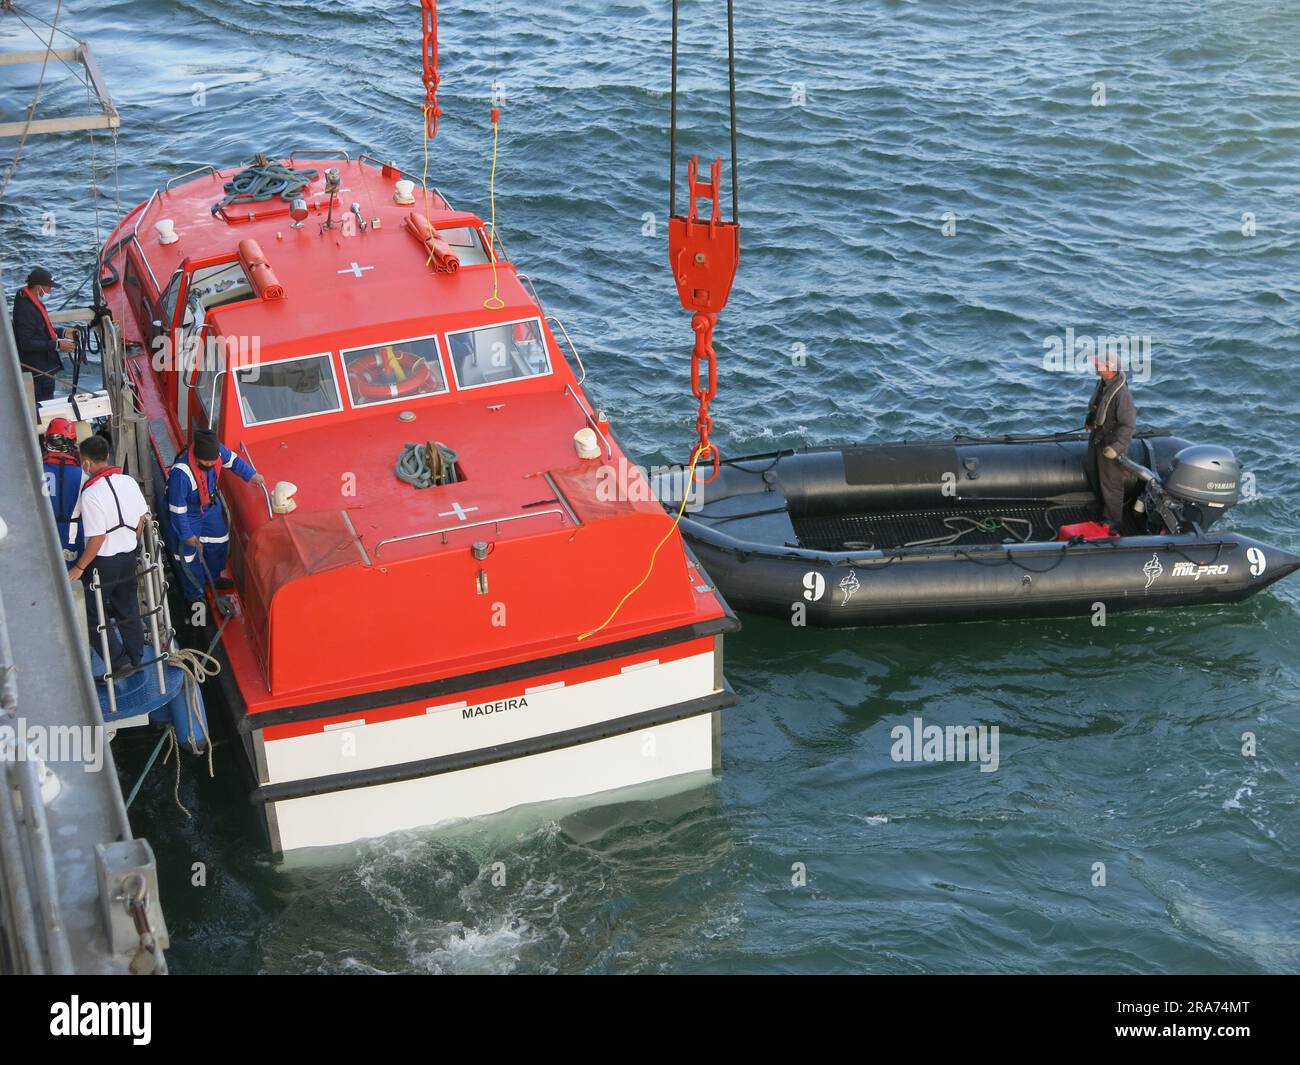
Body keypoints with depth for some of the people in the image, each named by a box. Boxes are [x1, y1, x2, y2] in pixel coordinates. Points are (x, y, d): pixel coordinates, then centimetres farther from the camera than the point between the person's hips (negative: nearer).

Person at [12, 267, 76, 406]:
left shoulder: (34, 302, 7)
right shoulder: (25, 310, -25)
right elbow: (25, 343, -27)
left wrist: (63, 333, 9)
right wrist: (57, 345, -26)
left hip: (45, 368, 10)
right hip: (38, 372, -10)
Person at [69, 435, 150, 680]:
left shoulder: (91, 494, -25)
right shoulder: (129, 482, -4)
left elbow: (97, 538, -24)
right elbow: (142, 519, 5)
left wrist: (79, 567, -14)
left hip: (103, 561, -7)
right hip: (128, 556, 7)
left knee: (93, 614, 10)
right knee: (128, 609, 21)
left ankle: (118, 662, 9)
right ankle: (136, 658, 34)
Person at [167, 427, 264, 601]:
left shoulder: (216, 450, -27)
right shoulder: (181, 473, -42)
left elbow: (233, 460, 0)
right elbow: (177, 509, -30)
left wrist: (251, 475, -4)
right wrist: (187, 535, -21)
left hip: (210, 506, 6)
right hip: (189, 515, -6)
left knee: (219, 542, 24)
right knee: (190, 555, 10)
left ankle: (213, 577, 51)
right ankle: (195, 596, 33)